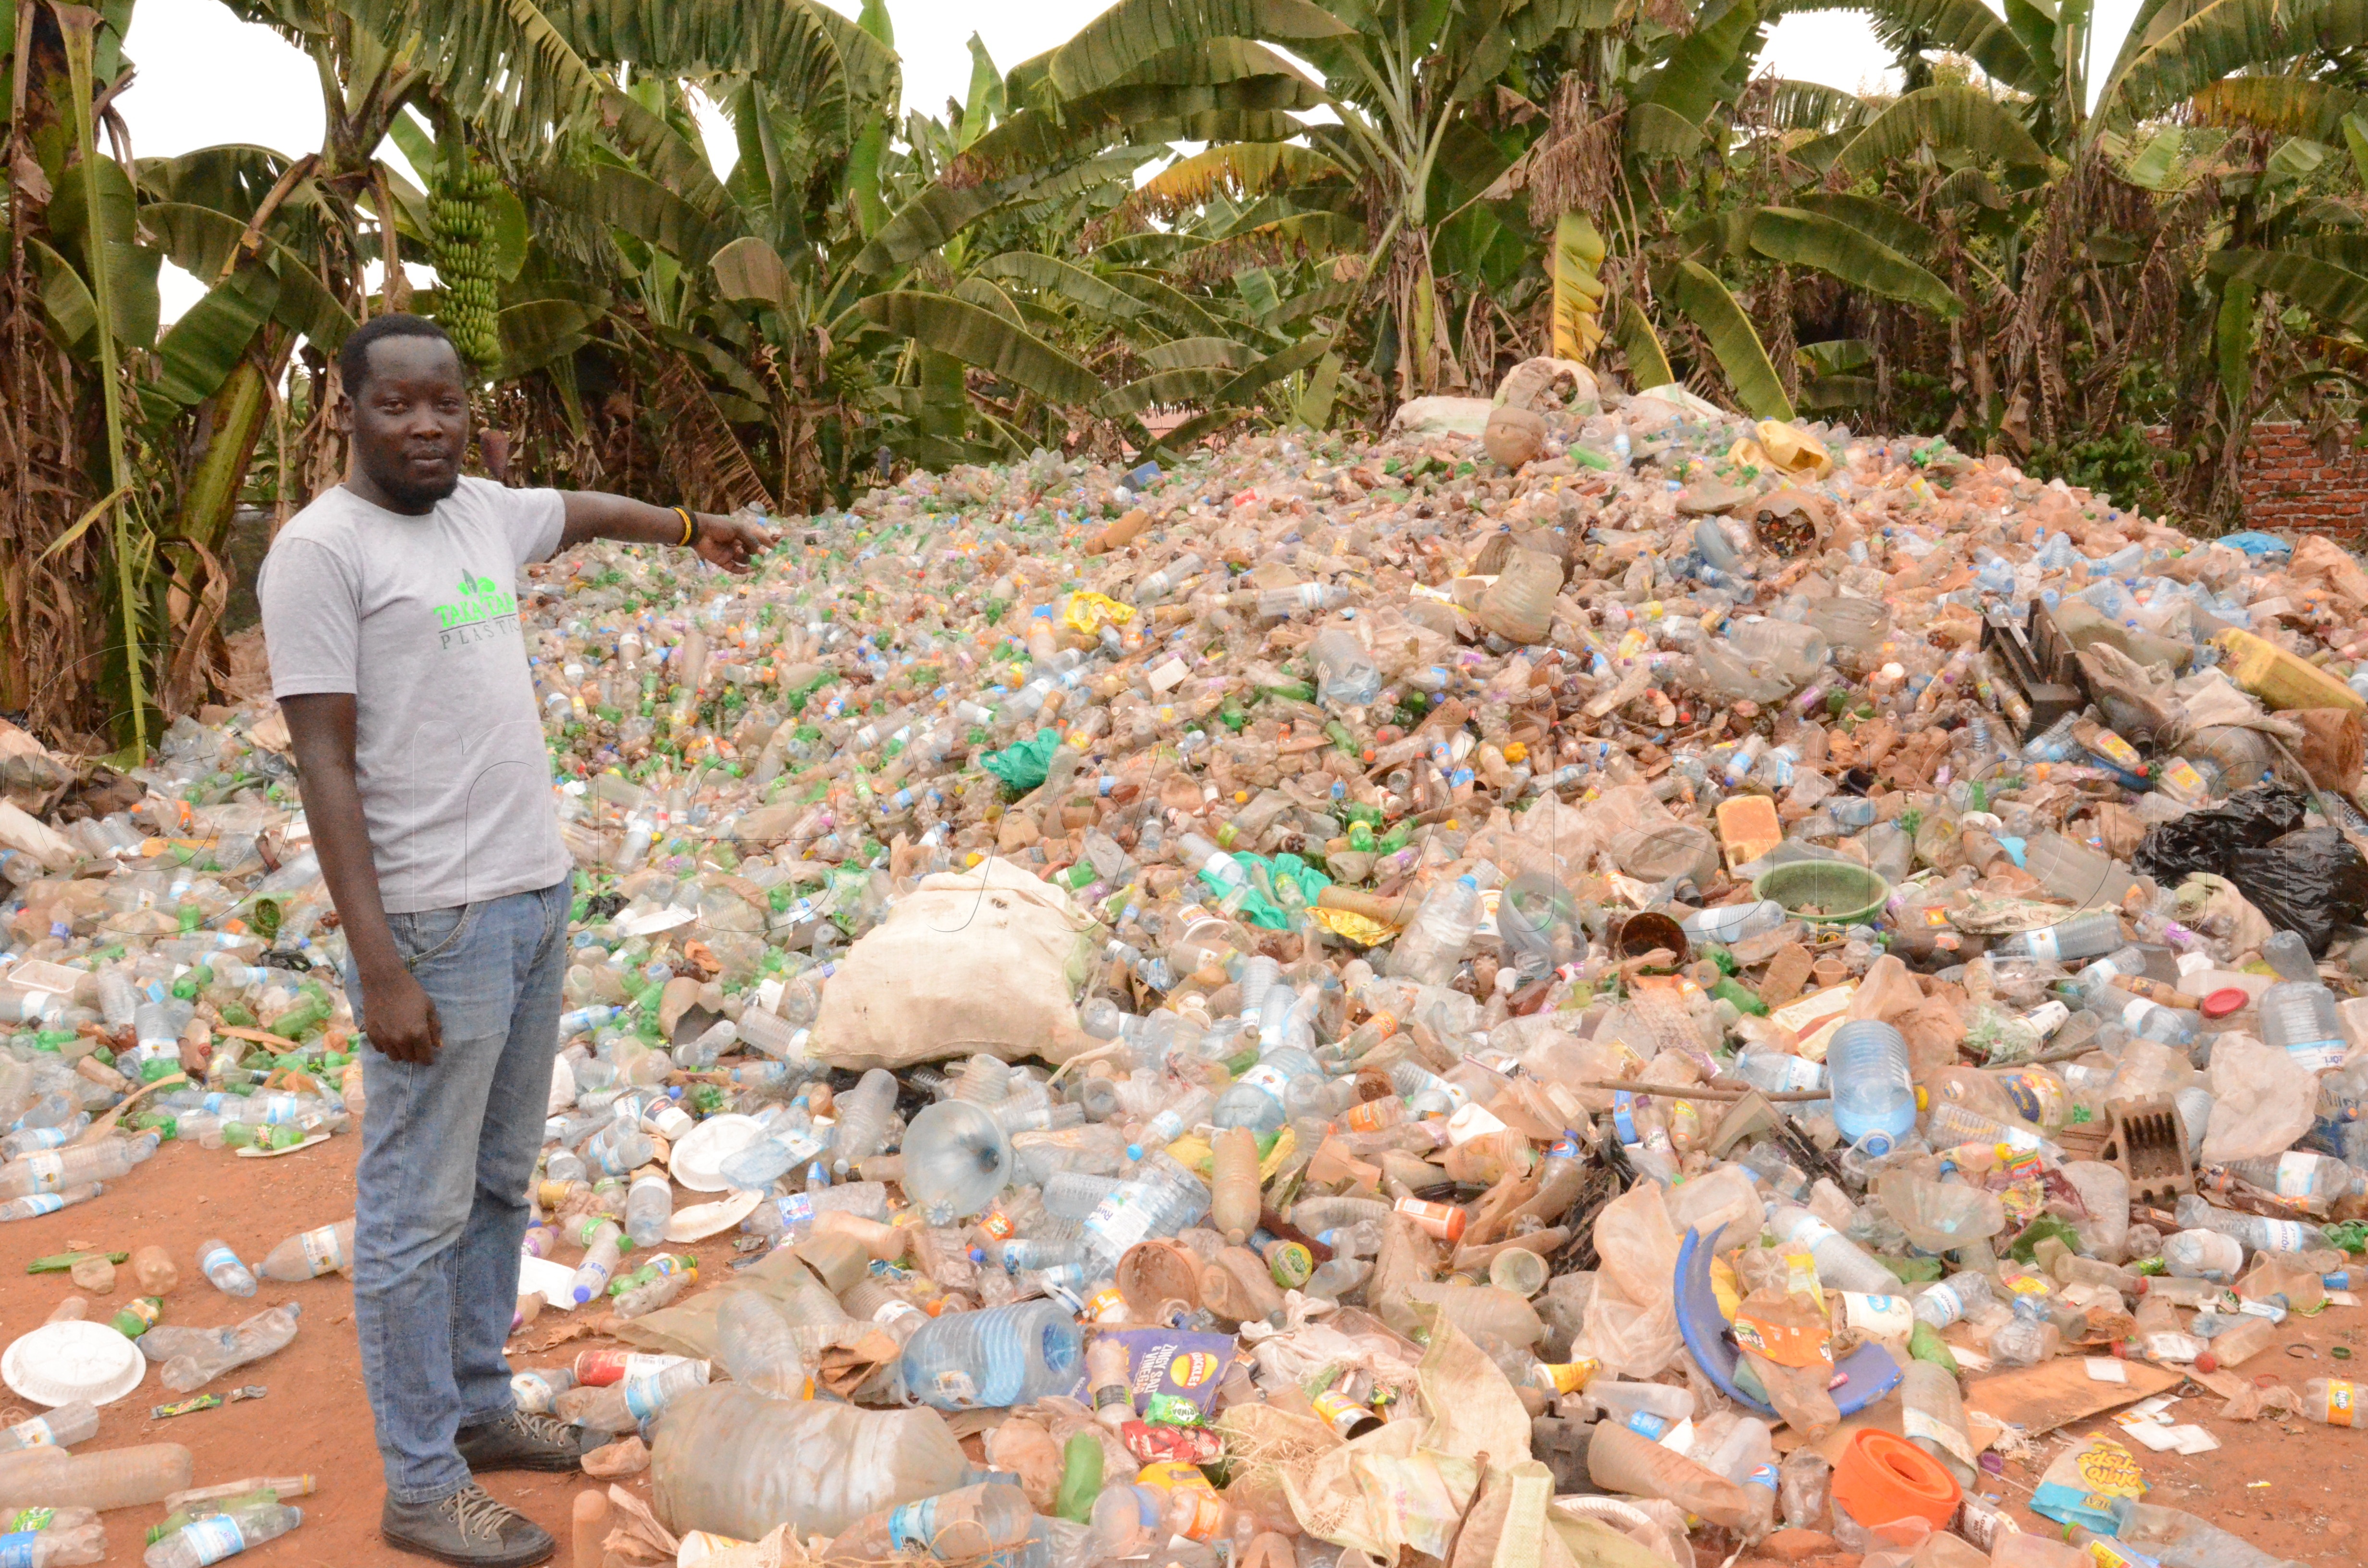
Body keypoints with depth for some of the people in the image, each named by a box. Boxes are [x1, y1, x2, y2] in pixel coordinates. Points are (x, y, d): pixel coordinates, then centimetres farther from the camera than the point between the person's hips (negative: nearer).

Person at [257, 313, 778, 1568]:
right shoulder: (321, 551, -11)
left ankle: (479, 1407, 33)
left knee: (500, 1185, 17)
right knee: (419, 1211, 2)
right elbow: (323, 766, -15)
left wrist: (694, 528, 49)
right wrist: (380, 969, -19)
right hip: (438, 924, -8)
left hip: (536, 899, 8)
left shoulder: (483, 512, 11)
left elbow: (582, 511, 35)